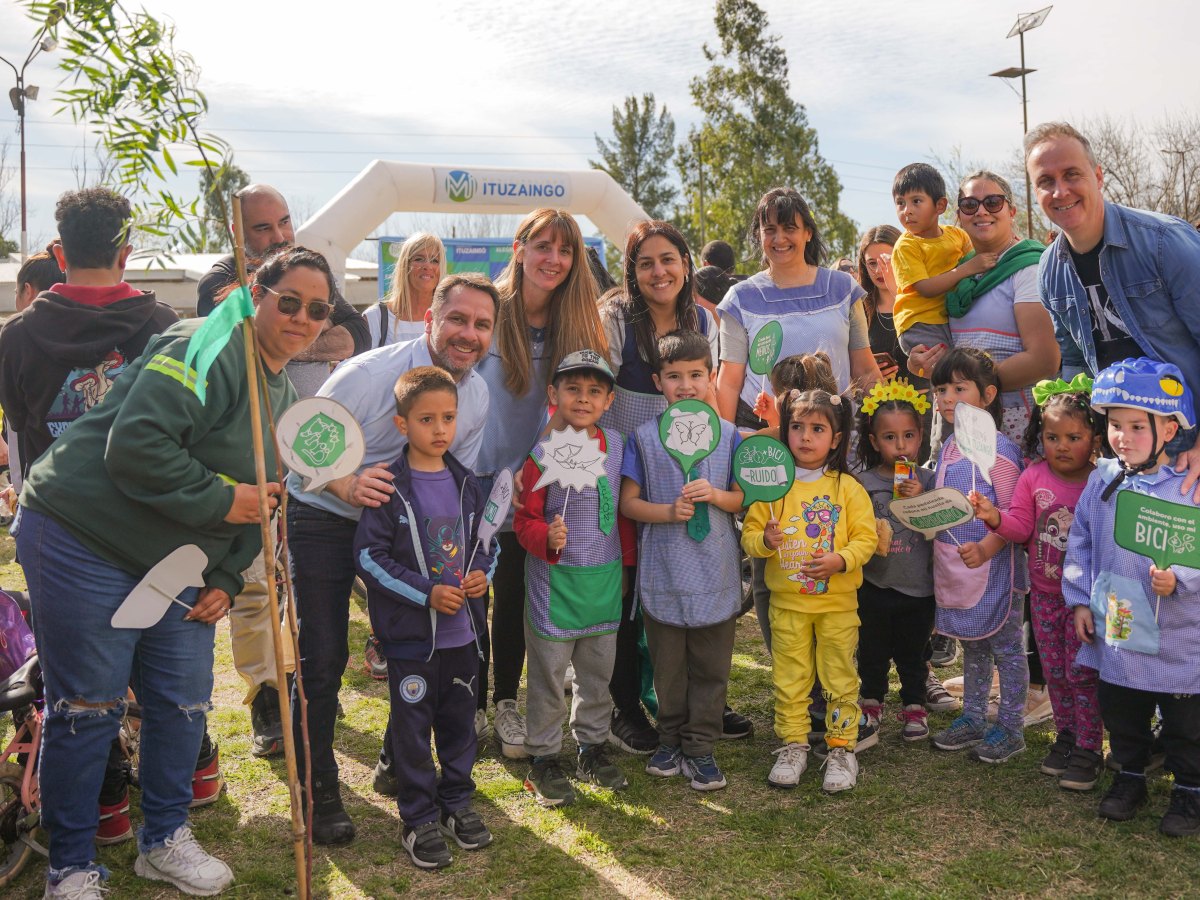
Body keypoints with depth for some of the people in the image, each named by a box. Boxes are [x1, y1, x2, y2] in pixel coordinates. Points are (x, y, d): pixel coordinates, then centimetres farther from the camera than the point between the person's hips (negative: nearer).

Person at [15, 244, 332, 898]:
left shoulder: (287, 395, 11)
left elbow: (261, 499, 17)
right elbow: (134, 446, -29)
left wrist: (227, 580, 7)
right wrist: (221, 499, -23)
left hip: (177, 562, 9)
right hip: (83, 543, -8)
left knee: (184, 702, 10)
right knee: (87, 708, 0)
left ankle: (164, 839, 31)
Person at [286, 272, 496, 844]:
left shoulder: (478, 394, -3)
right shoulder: (369, 373, -23)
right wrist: (347, 486, -39)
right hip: (324, 518, -5)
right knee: (323, 657, -6)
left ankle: (397, 768, 30)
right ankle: (318, 791, 12)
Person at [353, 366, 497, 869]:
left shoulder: (466, 483, 4)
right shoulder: (389, 488, -12)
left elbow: (486, 538, 16)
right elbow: (369, 555, -13)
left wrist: (483, 572, -5)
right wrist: (427, 592, -18)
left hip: (462, 628, 5)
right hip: (411, 631, -5)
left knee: (460, 718, 16)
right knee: (413, 724, 6)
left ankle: (457, 802, 33)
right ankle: (419, 818, 21)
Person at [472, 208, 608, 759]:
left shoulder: (577, 325, -4)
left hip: (533, 486, 2)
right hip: (475, 479, -2)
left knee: (515, 597, 12)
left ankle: (506, 703, 28)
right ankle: (472, 704, 25)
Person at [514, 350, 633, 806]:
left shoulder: (615, 444, 4)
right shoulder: (539, 451, -12)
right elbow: (525, 519, -10)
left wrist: (626, 555, 16)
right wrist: (547, 538, -29)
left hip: (605, 577, 5)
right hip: (555, 578, -5)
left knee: (598, 669, 17)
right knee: (548, 673, 5)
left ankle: (592, 747, 34)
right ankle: (543, 760, 21)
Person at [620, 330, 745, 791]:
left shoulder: (727, 435, 4)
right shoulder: (644, 437, 0)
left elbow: (744, 498, 6)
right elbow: (628, 502, -1)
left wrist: (715, 495, -14)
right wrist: (669, 512, -17)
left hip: (715, 569, 1)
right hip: (664, 571, -1)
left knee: (711, 667, 6)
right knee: (668, 666, 10)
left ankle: (699, 748, 19)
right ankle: (671, 740, 28)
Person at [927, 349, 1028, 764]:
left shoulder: (999, 450, -15)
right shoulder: (947, 448, 9)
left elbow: (1013, 514, -19)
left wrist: (986, 548, -32)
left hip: (992, 569, -8)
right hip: (954, 569, 8)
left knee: (1006, 647, 7)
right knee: (972, 646, 20)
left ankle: (1010, 728, 19)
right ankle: (972, 719, 32)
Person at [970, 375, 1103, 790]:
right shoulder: (1033, 478, -3)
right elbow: (1021, 526, -4)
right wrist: (995, 518, -23)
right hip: (1044, 591, 4)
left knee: (1081, 671, 1)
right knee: (1054, 670, 14)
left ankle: (1088, 749, 15)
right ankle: (1065, 736, 30)